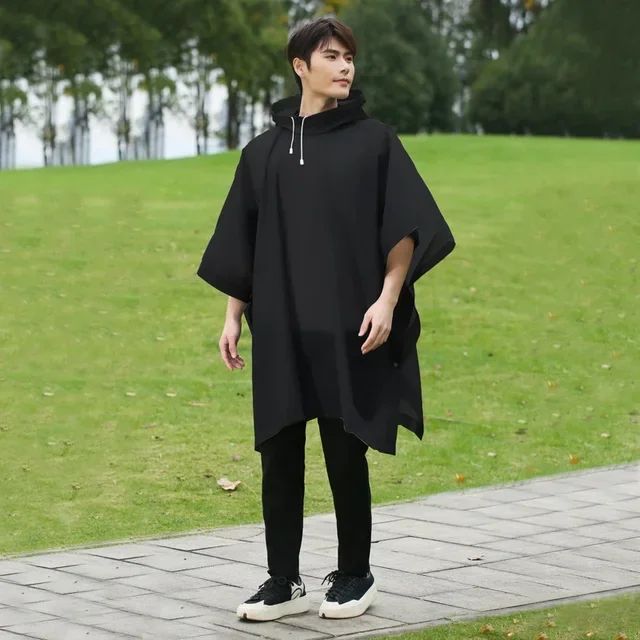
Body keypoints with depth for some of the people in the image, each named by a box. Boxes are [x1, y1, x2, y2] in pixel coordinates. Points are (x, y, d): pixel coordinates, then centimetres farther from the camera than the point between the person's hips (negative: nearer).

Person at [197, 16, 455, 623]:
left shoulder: (374, 141, 2)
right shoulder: (264, 151, 10)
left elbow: (405, 229, -3)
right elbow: (241, 241, 13)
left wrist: (387, 300, -13)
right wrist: (233, 317, 7)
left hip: (349, 328, -3)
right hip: (281, 328, 3)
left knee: (345, 453, 2)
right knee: (278, 454, 3)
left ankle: (354, 578, 16)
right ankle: (283, 582, 13)